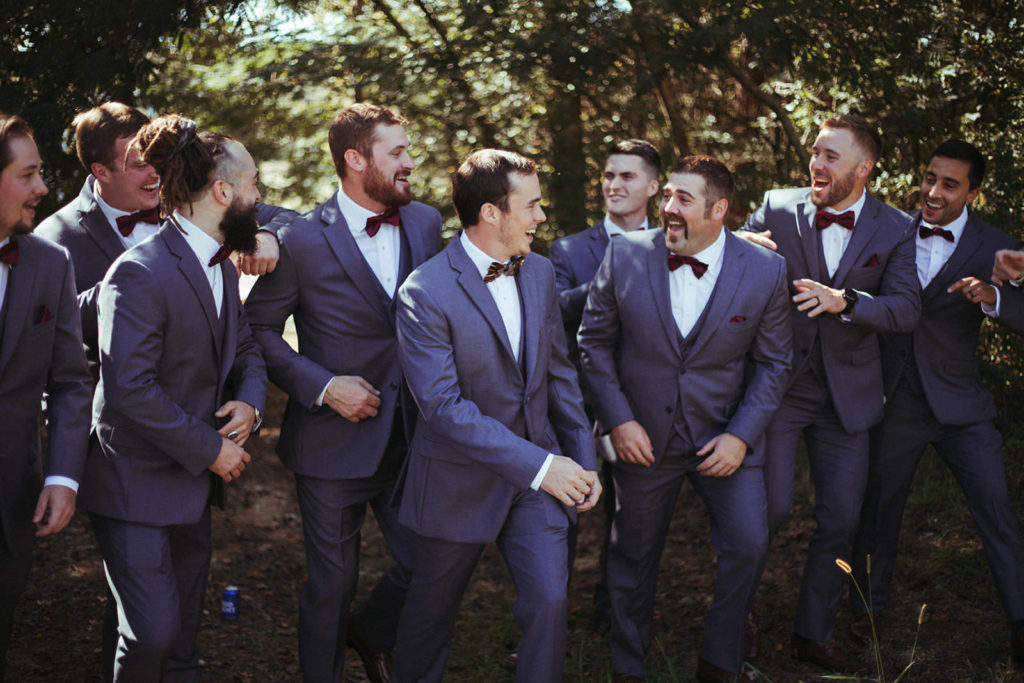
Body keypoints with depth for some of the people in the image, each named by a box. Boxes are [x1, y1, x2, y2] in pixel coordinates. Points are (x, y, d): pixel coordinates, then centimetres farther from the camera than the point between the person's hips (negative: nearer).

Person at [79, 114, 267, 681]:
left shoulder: (221, 268, 9)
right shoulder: (140, 273, -21)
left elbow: (245, 348, 19)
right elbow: (131, 389, -25)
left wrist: (248, 402, -3)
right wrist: (211, 449, -18)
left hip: (195, 481, 9)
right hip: (137, 486, -9)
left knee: (184, 634, 16)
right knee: (152, 634, -11)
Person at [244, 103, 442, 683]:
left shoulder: (426, 223, 3)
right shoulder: (303, 241, -11)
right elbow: (260, 329, -3)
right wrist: (321, 385, -15)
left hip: (411, 436, 4)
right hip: (335, 440, -4)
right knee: (332, 585, 7)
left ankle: (371, 634, 37)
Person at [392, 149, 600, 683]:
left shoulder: (539, 273, 2)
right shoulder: (424, 294, -20)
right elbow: (443, 407, -25)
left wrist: (582, 461, 5)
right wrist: (539, 467, -26)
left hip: (539, 470, 4)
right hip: (460, 479, -4)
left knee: (549, 601, -7)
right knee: (431, 614, 14)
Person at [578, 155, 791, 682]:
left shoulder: (765, 271, -10)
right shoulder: (625, 256, -10)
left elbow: (772, 362, -1)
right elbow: (594, 342, 0)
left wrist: (741, 436, -11)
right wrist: (617, 420, -8)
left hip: (724, 436, 0)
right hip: (643, 436, 1)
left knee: (748, 544, -11)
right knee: (633, 556, 12)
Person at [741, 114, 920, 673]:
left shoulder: (894, 230, -1)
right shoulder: (777, 209, -3)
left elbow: (906, 309, -11)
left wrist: (844, 301, -26)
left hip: (847, 391, 2)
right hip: (778, 381, -2)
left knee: (841, 518, 7)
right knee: (770, 507, -9)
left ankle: (815, 633, 24)